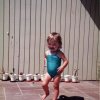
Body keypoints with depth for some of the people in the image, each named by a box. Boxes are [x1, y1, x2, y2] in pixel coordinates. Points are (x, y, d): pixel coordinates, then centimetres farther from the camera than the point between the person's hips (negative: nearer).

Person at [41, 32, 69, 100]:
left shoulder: (59, 53, -16)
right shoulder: (47, 53, -3)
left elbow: (66, 61, -17)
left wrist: (62, 67, -31)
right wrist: (45, 61, 0)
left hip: (57, 73, -3)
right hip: (49, 72, 4)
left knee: (56, 86, 8)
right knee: (44, 84, 0)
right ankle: (46, 93, 31)